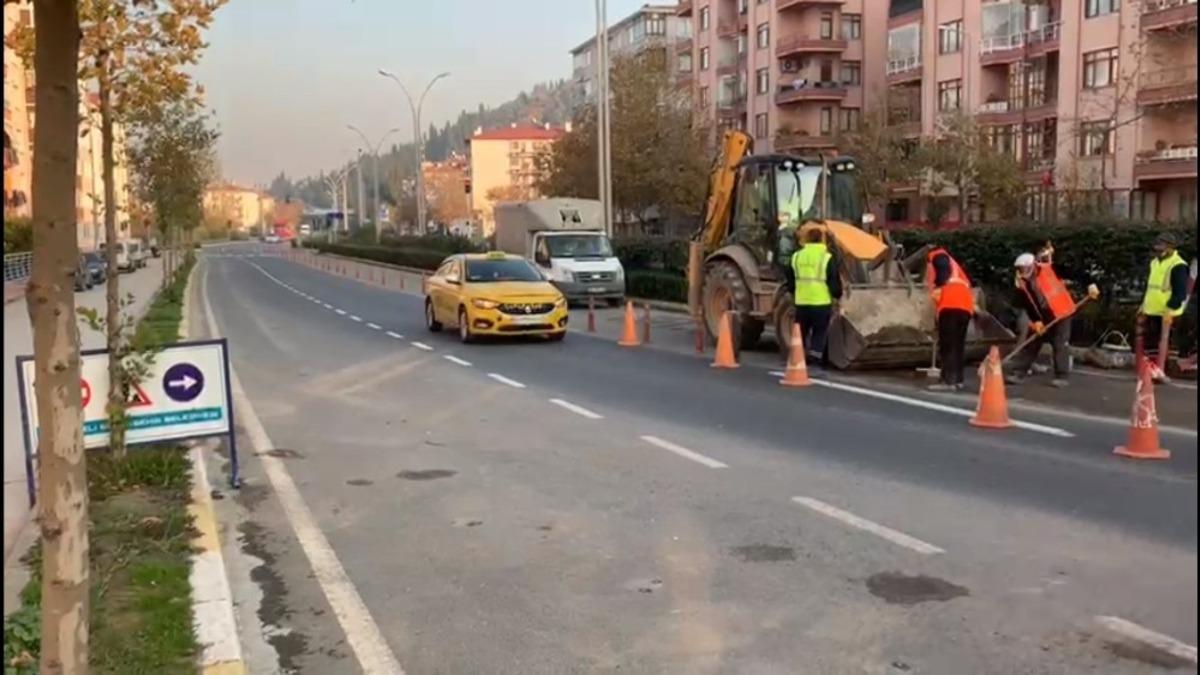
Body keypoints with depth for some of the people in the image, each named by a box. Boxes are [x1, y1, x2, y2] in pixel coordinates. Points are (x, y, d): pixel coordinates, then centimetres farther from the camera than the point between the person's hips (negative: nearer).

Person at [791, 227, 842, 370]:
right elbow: (835, 282, -6)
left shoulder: (796, 256, 5)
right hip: (821, 304, -3)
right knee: (819, 334, 9)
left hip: (801, 304, 4)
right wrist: (838, 295, 12)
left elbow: (791, 281, 14)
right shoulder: (827, 258, -8)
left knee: (801, 332, 17)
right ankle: (815, 358, -1)